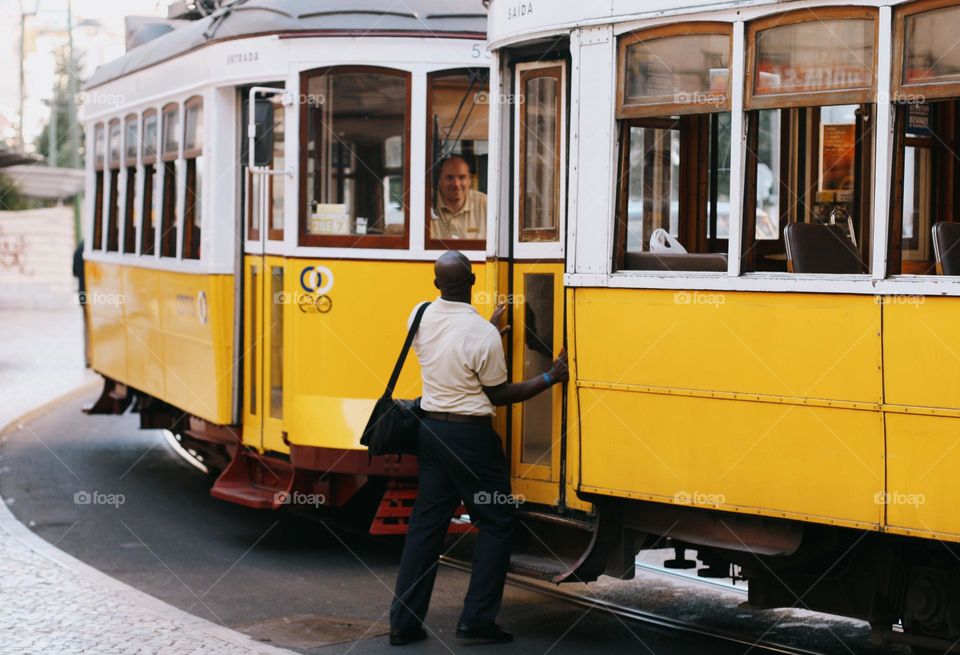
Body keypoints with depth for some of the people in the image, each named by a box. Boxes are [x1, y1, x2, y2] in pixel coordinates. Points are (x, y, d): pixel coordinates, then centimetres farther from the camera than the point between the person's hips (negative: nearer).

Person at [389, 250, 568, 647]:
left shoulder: (420, 318, 0)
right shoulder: (483, 334, -19)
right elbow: (498, 395, -7)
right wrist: (550, 379, -3)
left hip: (431, 430, 6)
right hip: (470, 436, -6)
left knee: (426, 522, 11)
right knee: (496, 524, 7)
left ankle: (403, 622, 10)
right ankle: (476, 621, 4)